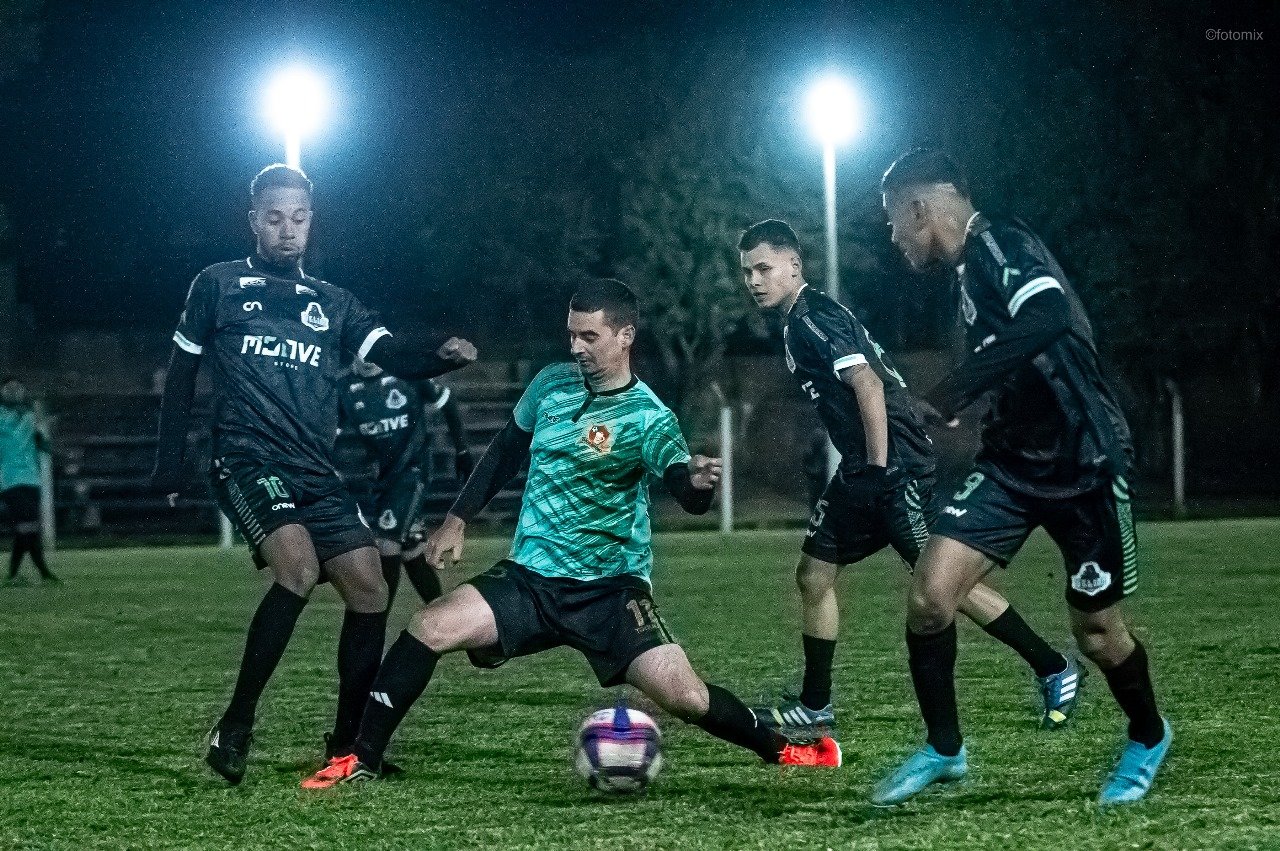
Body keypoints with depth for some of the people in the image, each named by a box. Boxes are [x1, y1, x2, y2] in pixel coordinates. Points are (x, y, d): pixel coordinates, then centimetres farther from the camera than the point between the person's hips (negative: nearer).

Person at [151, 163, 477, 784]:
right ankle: (234, 727, -18)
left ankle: (347, 744, 10)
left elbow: (393, 355, 4)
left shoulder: (332, 304, 17)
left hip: (316, 474, 5)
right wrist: (169, 466, 6)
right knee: (298, 566, -29)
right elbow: (181, 375, 11)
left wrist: (444, 357, -18)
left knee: (369, 591, -4)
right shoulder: (218, 285, 7)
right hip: (247, 461, -5)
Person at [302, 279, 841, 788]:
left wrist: (697, 482, -47)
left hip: (611, 590, -3)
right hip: (528, 578, 3)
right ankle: (363, 761, -7)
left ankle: (777, 749, 13)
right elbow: (506, 451, 19)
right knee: (428, 629, -19)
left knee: (686, 698, -15)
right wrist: (457, 520, 14)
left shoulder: (647, 416, -10)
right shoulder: (551, 385, 4)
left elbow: (686, 492, -23)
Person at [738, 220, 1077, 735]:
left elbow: (868, 384, -21)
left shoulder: (814, 317, -13)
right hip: (861, 469, 10)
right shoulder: (796, 325, 17)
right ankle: (815, 705, 16)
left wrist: (878, 468, -23)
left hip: (894, 465, -10)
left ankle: (1054, 670, 1)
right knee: (813, 574, 9)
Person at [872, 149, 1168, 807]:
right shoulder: (970, 271, 11)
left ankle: (1148, 739, 34)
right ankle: (944, 750, 6)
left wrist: (951, 394, -33)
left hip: (1084, 466, -8)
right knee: (930, 591, -9)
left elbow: (1049, 317, -36)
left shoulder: (998, 242, -16)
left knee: (1096, 630, 5)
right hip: (1012, 463, 8)